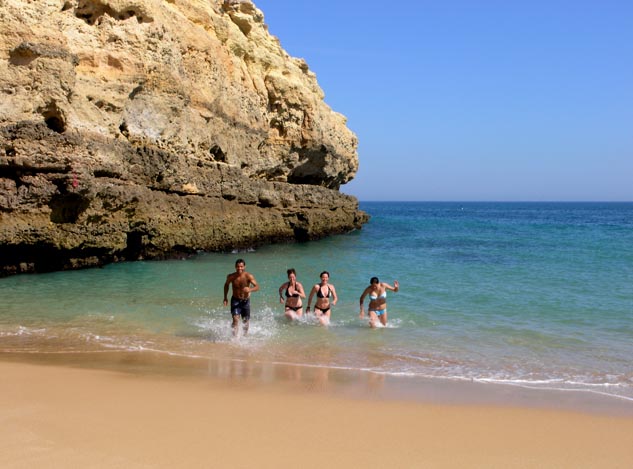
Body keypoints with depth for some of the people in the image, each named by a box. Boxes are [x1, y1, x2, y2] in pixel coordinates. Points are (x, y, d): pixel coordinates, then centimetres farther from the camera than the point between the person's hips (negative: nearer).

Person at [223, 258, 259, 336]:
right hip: (235, 300, 0)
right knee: (235, 320, -18)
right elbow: (226, 285, 9)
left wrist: (250, 289, -48)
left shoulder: (248, 276, -19)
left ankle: (245, 335, 37)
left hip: (246, 301, 0)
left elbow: (257, 287, -28)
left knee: (246, 321, 12)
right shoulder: (231, 277, -12)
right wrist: (225, 298, 7)